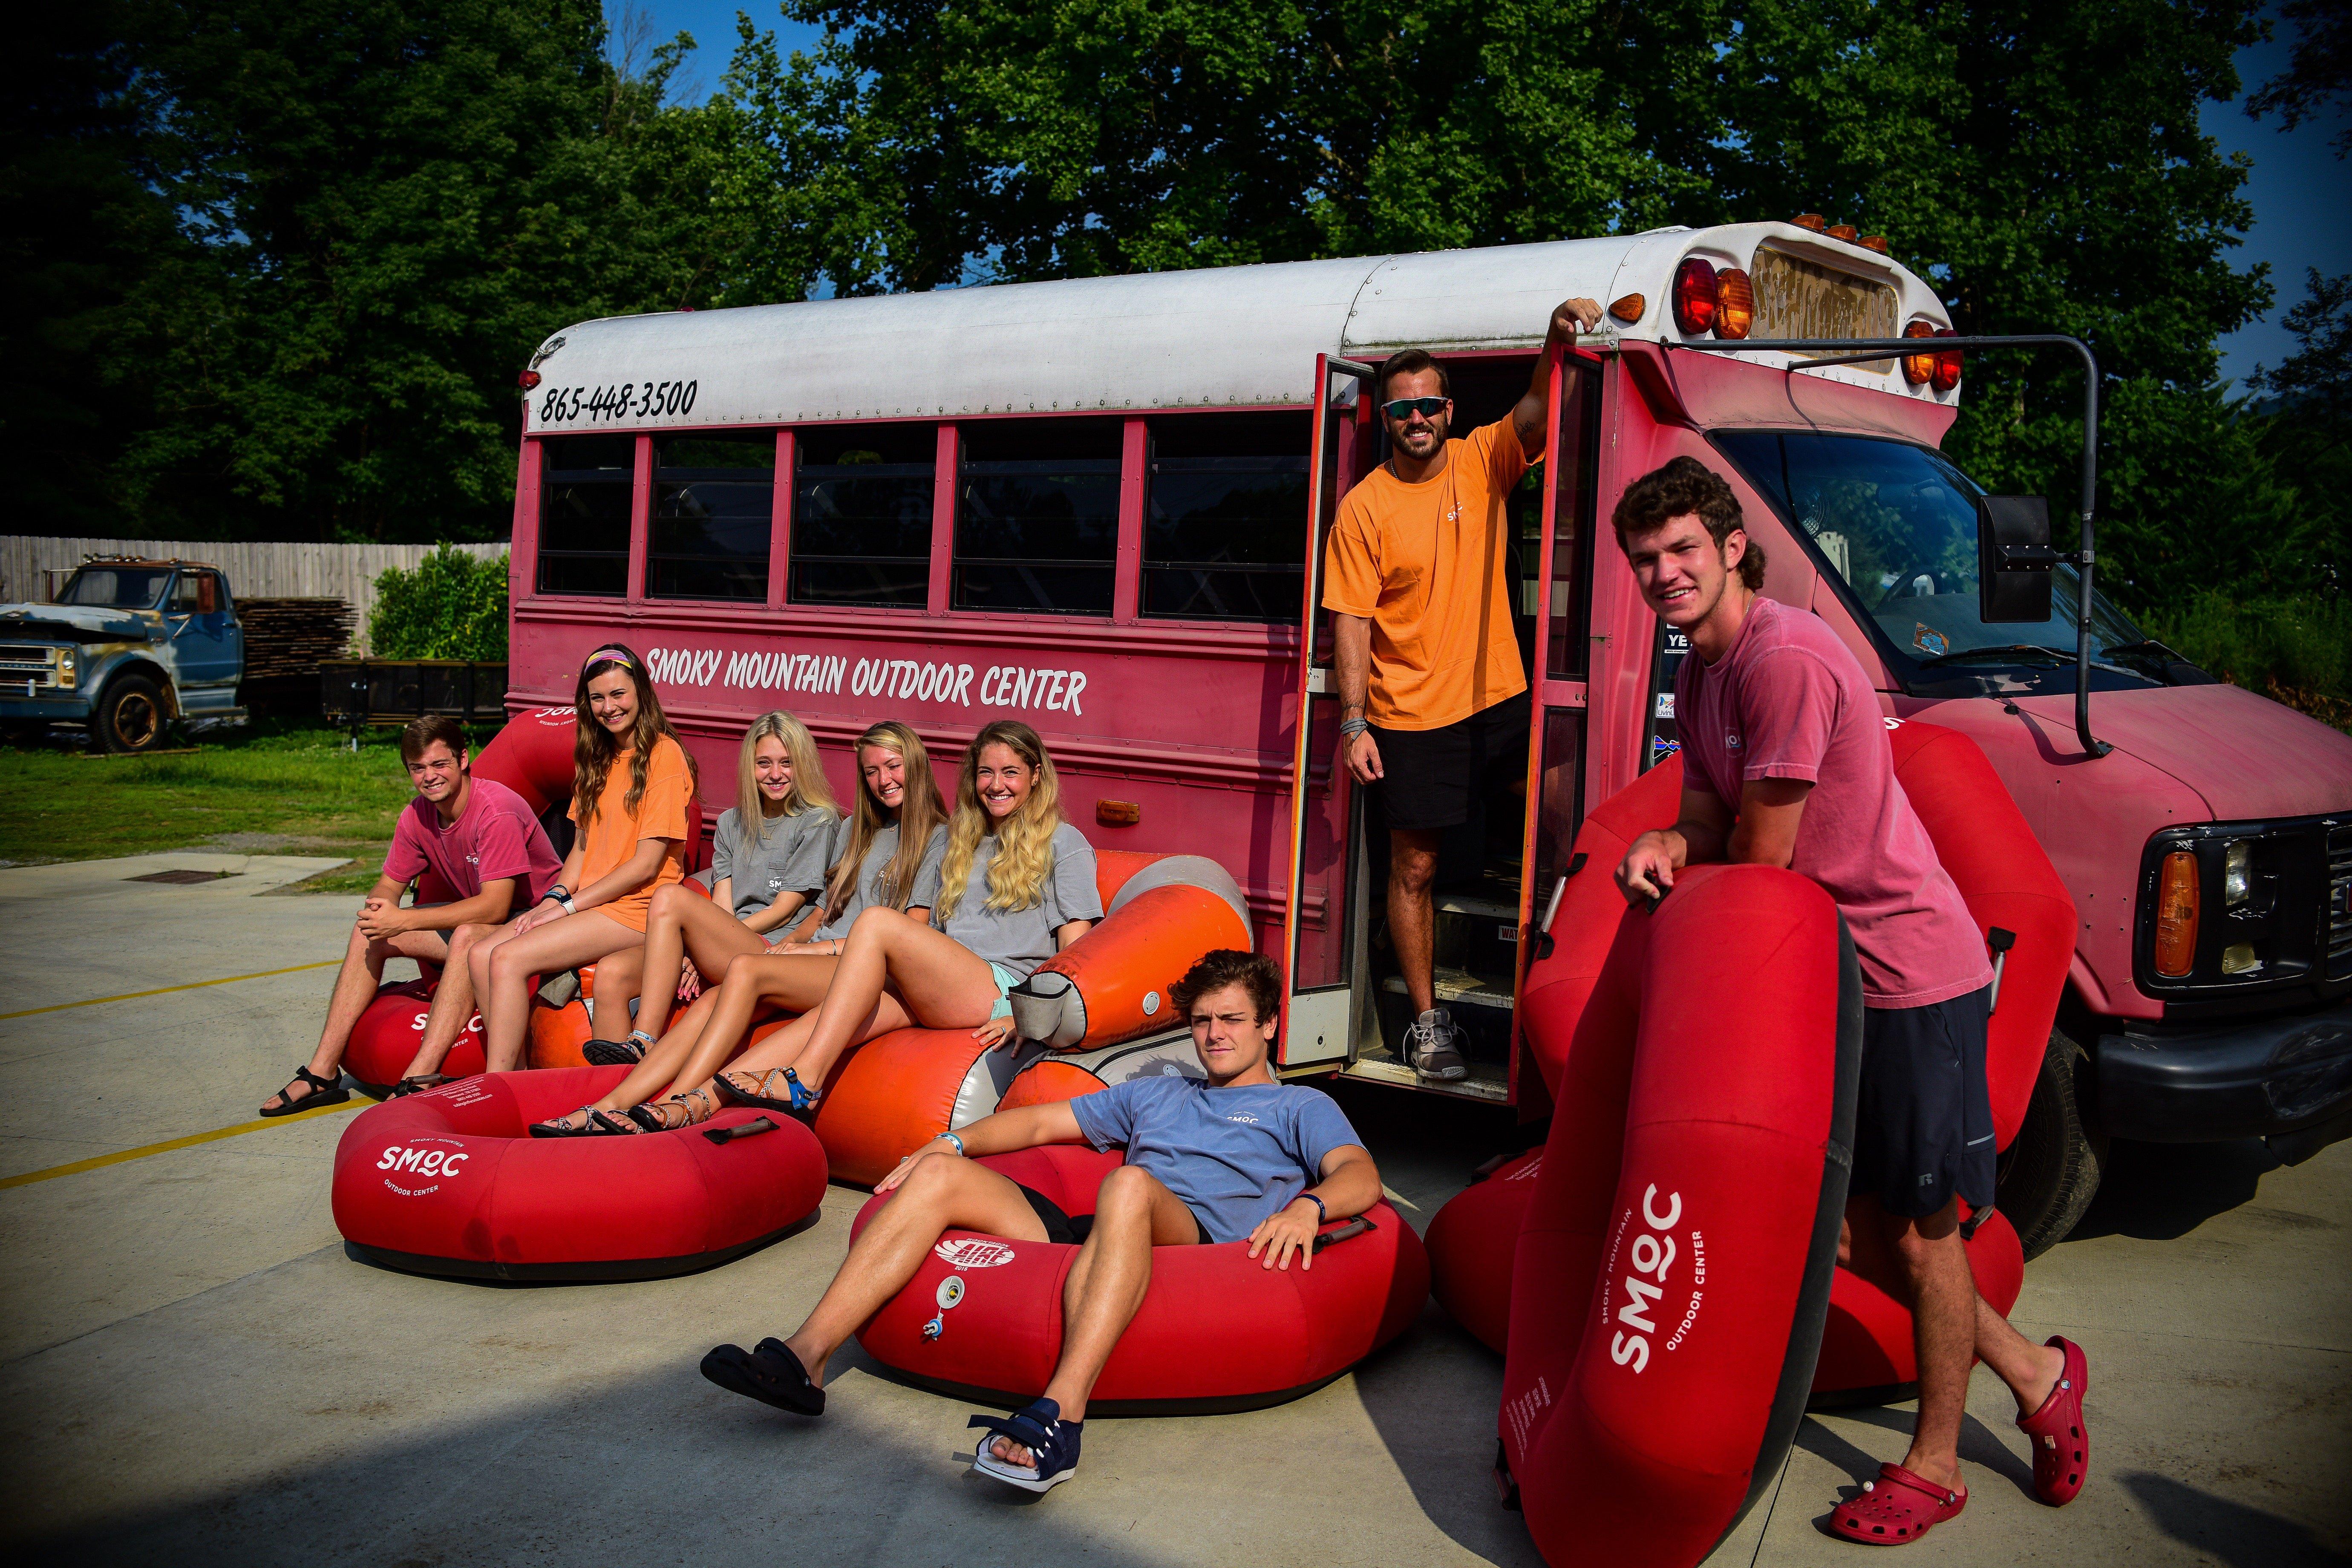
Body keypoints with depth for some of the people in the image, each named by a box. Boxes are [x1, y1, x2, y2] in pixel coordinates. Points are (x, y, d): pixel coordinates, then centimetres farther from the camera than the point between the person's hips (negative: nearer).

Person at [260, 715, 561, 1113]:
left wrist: (404, 920, -32)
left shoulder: (496, 810, -25)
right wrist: (378, 909, -20)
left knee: (468, 936, -38)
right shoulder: (417, 816, -1)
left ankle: (418, 1080, -40)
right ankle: (322, 1073, -6)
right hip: (474, 916, 8)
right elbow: (388, 885, 6)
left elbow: (495, 907, -31)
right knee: (368, 933, -3)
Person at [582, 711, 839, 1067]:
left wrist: (703, 945, -10)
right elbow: (722, 906, 12)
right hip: (719, 954, 6)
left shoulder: (817, 822, 6)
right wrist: (697, 948, -11)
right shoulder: (732, 823, 23)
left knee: (671, 898, -28)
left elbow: (785, 908, -3)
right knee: (611, 974, -19)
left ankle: (641, 1047, -35)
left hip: (773, 950, -6)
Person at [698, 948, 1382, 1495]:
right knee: (939, 1176, -13)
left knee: (1129, 1183, -39)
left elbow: (1360, 1176, 4)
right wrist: (954, 1141, 16)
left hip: (1201, 1241, -5)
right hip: (1083, 1231, 5)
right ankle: (805, 1358, -25)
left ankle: (1061, 1415, -53)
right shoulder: (1154, 1095, 38)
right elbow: (1041, 1123, 33)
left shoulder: (1300, 1108, 24)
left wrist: (1307, 1206, -19)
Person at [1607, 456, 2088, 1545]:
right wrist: (1665, 847, -14)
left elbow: (1765, 851, -21)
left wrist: (1685, 880, -2)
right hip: (1825, 975, 10)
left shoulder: (1786, 659, -23)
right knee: (1866, 1230, 16)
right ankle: (2036, 1376, 37)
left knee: (1918, 1225, 4)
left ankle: (1935, 1465, 22)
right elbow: (1712, 815, 8)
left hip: (1911, 972, -9)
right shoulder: (1699, 677, 9)